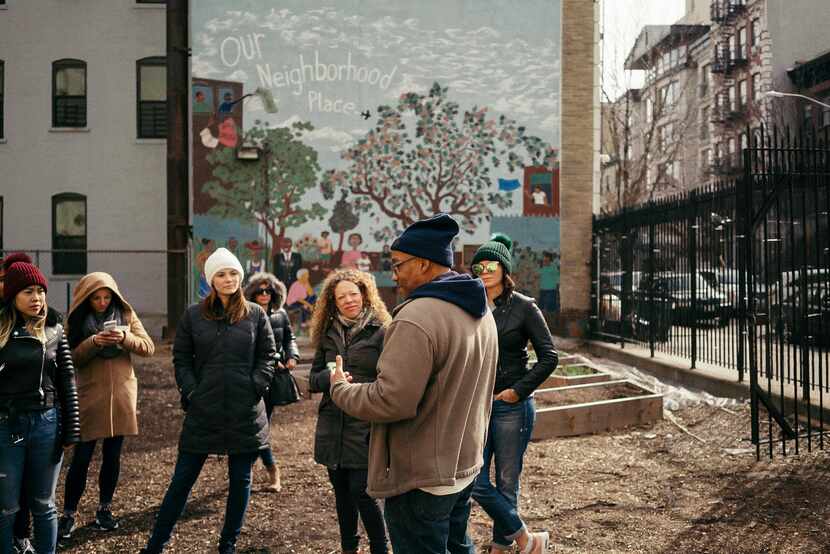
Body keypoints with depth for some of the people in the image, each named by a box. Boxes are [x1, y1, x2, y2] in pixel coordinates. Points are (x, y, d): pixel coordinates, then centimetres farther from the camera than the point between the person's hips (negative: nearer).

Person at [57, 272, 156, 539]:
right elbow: (71, 359, -5)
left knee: (112, 454, 10)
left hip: (121, 394, 2)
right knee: (81, 458, -1)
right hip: (89, 395, -2)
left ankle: (105, 508, 23)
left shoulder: (126, 315, 3)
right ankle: (68, 514, 10)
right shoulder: (77, 320, 0)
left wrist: (125, 338, -20)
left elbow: (149, 347, -3)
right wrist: (93, 342, -21)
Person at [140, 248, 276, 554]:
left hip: (246, 412, 1)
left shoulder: (255, 314, 2)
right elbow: (181, 357, 5)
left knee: (240, 480, 9)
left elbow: (268, 354, 7)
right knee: (182, 479, 6)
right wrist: (190, 392, -4)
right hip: (203, 411, -1)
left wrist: (256, 387, -4)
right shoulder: (193, 315, 1)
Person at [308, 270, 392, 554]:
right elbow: (313, 379, 9)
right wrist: (330, 377, -12)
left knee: (361, 491, -7)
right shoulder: (328, 333, 11)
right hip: (332, 427, 5)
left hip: (365, 427, -5)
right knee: (341, 489, 14)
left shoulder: (380, 332, -5)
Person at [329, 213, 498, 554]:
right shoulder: (480, 312, 6)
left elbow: (391, 401, -27)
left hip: (421, 479, -9)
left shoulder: (417, 318, -25)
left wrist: (339, 389, -11)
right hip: (465, 465, 9)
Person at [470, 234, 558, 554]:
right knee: (474, 481, 0)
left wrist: (519, 390, -10)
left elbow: (549, 356, -5)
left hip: (511, 406, -4)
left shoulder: (524, 307, -5)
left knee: (506, 482, 6)